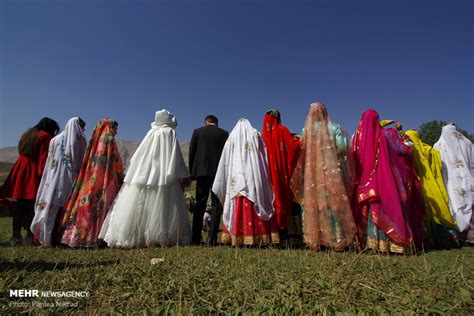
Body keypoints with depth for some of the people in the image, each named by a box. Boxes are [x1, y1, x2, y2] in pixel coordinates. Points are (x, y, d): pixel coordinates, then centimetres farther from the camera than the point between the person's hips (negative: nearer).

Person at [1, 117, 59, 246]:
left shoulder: (26, 135, 22)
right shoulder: (45, 137, -3)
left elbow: (22, 153, 24)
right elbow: (44, 158, -12)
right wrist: (43, 173, -13)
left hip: (21, 171, 7)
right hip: (35, 174, -7)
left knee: (19, 205, 6)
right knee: (32, 205, -6)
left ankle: (16, 236, 8)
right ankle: (29, 237, -7)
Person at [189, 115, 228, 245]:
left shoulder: (197, 131, 7)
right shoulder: (225, 134, 7)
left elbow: (191, 153, 5)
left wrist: (192, 172, 11)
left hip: (202, 171, 1)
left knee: (200, 204, 7)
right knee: (216, 204, 3)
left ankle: (196, 238, 8)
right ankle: (212, 237, 0)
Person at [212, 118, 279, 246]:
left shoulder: (232, 137, 13)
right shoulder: (256, 135, 12)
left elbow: (225, 162, 10)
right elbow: (264, 157, 6)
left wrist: (225, 185, 15)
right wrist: (265, 178, 8)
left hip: (237, 179, 0)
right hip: (254, 177, 0)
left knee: (239, 208, -1)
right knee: (256, 206, 0)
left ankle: (238, 238, -2)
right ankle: (259, 237, -2)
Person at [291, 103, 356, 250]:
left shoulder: (306, 130, 3)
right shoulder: (334, 127, 2)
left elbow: (301, 152, -2)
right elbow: (342, 147, -6)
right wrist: (332, 152, 12)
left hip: (313, 173, 1)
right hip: (332, 171, 0)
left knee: (316, 202, 5)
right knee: (334, 201, 5)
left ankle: (317, 238, 9)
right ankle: (337, 237, 8)